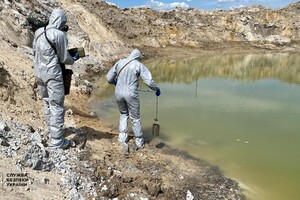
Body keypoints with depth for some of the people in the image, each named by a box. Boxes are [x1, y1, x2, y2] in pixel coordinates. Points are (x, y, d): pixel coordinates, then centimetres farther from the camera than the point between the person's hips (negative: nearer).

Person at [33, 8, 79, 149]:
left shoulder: (38, 32, 7)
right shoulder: (59, 34, -14)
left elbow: (35, 52, 16)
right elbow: (64, 59, -8)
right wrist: (74, 59, 11)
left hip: (39, 73, 8)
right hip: (53, 74, -7)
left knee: (47, 104, 19)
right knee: (57, 107, -2)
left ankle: (51, 132, 33)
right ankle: (57, 141, 1)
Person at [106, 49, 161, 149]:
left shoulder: (120, 62, 5)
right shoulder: (139, 65, -6)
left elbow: (109, 78, 9)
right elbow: (149, 81, -12)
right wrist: (157, 89, 6)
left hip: (118, 93, 3)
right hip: (131, 94, -3)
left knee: (123, 114, 25)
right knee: (135, 118, 11)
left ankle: (122, 137, 23)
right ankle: (139, 141, 21)